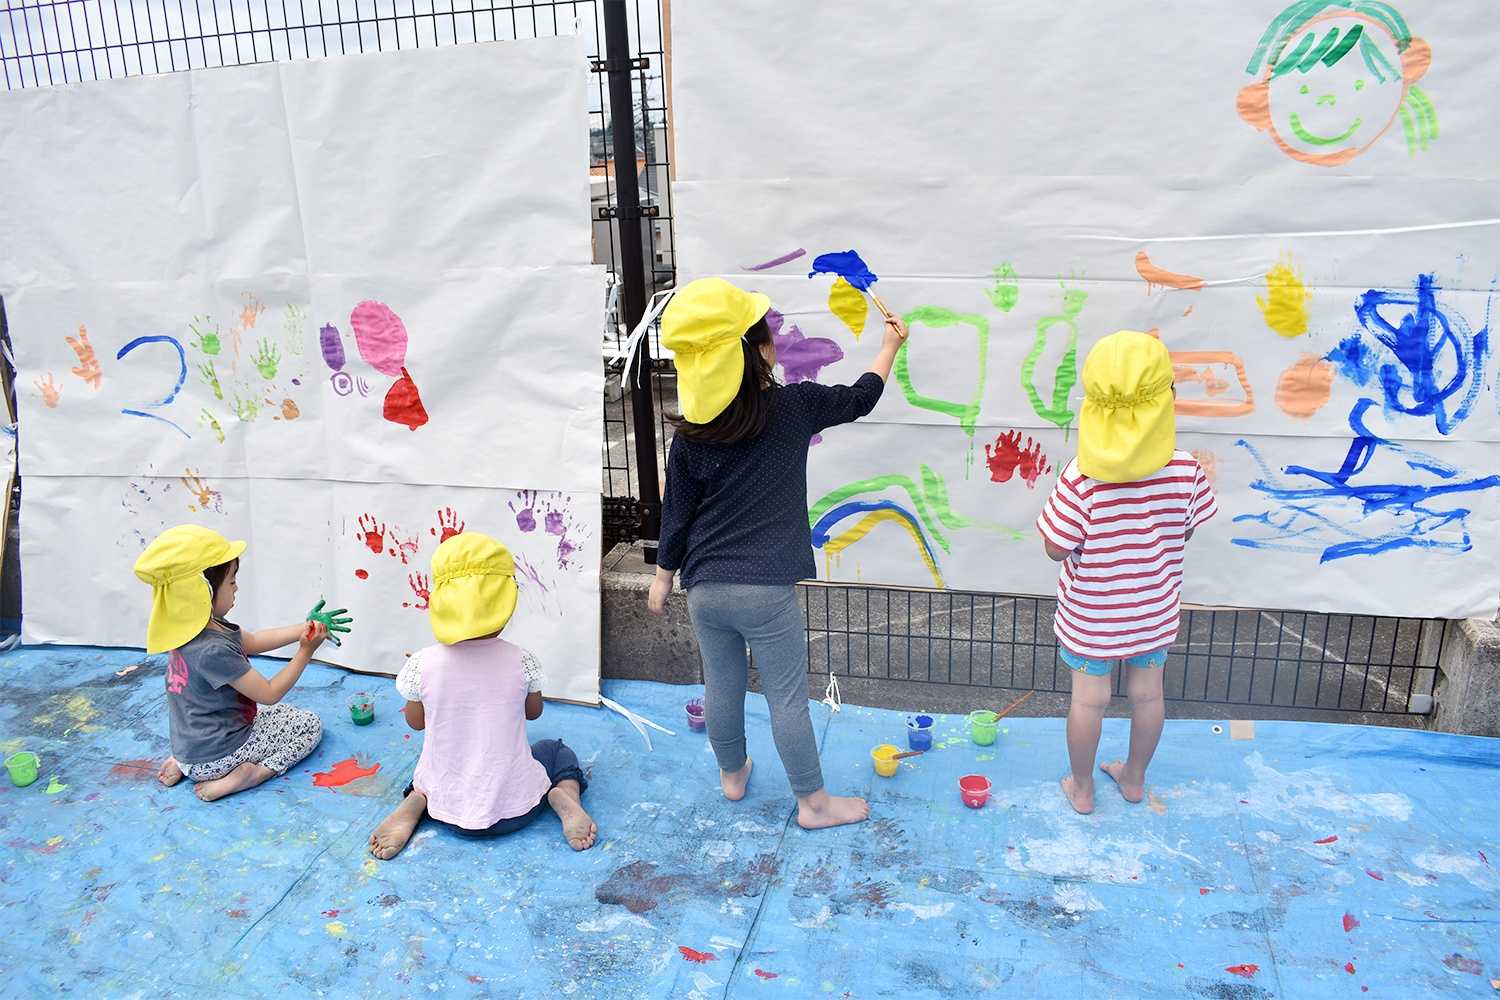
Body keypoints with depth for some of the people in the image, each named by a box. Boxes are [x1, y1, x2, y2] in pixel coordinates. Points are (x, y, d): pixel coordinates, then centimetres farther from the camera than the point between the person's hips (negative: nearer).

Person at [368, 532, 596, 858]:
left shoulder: (421, 665, -15)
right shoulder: (521, 662, -15)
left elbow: (416, 721, 4)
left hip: (447, 808, 2)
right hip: (515, 809, -1)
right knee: (558, 751, 29)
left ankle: (415, 802, 5)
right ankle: (565, 796, -3)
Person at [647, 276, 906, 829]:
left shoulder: (691, 434, -4)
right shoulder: (793, 406, -9)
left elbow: (676, 512, 3)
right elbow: (859, 399, 9)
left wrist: (663, 574, 18)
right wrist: (890, 345, 25)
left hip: (706, 588, 4)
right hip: (766, 590, -3)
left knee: (721, 686, 20)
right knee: (788, 697, 8)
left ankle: (732, 775, 43)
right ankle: (813, 802, 24)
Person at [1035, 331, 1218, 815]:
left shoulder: (1080, 479, -28)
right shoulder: (1186, 471, -19)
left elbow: (1056, 549, -20)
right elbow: (1188, 528, -3)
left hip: (1091, 614, -2)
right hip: (1153, 610, 3)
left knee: (1089, 699, 15)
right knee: (1147, 693, 23)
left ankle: (1081, 787, 35)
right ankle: (1134, 777, 44)